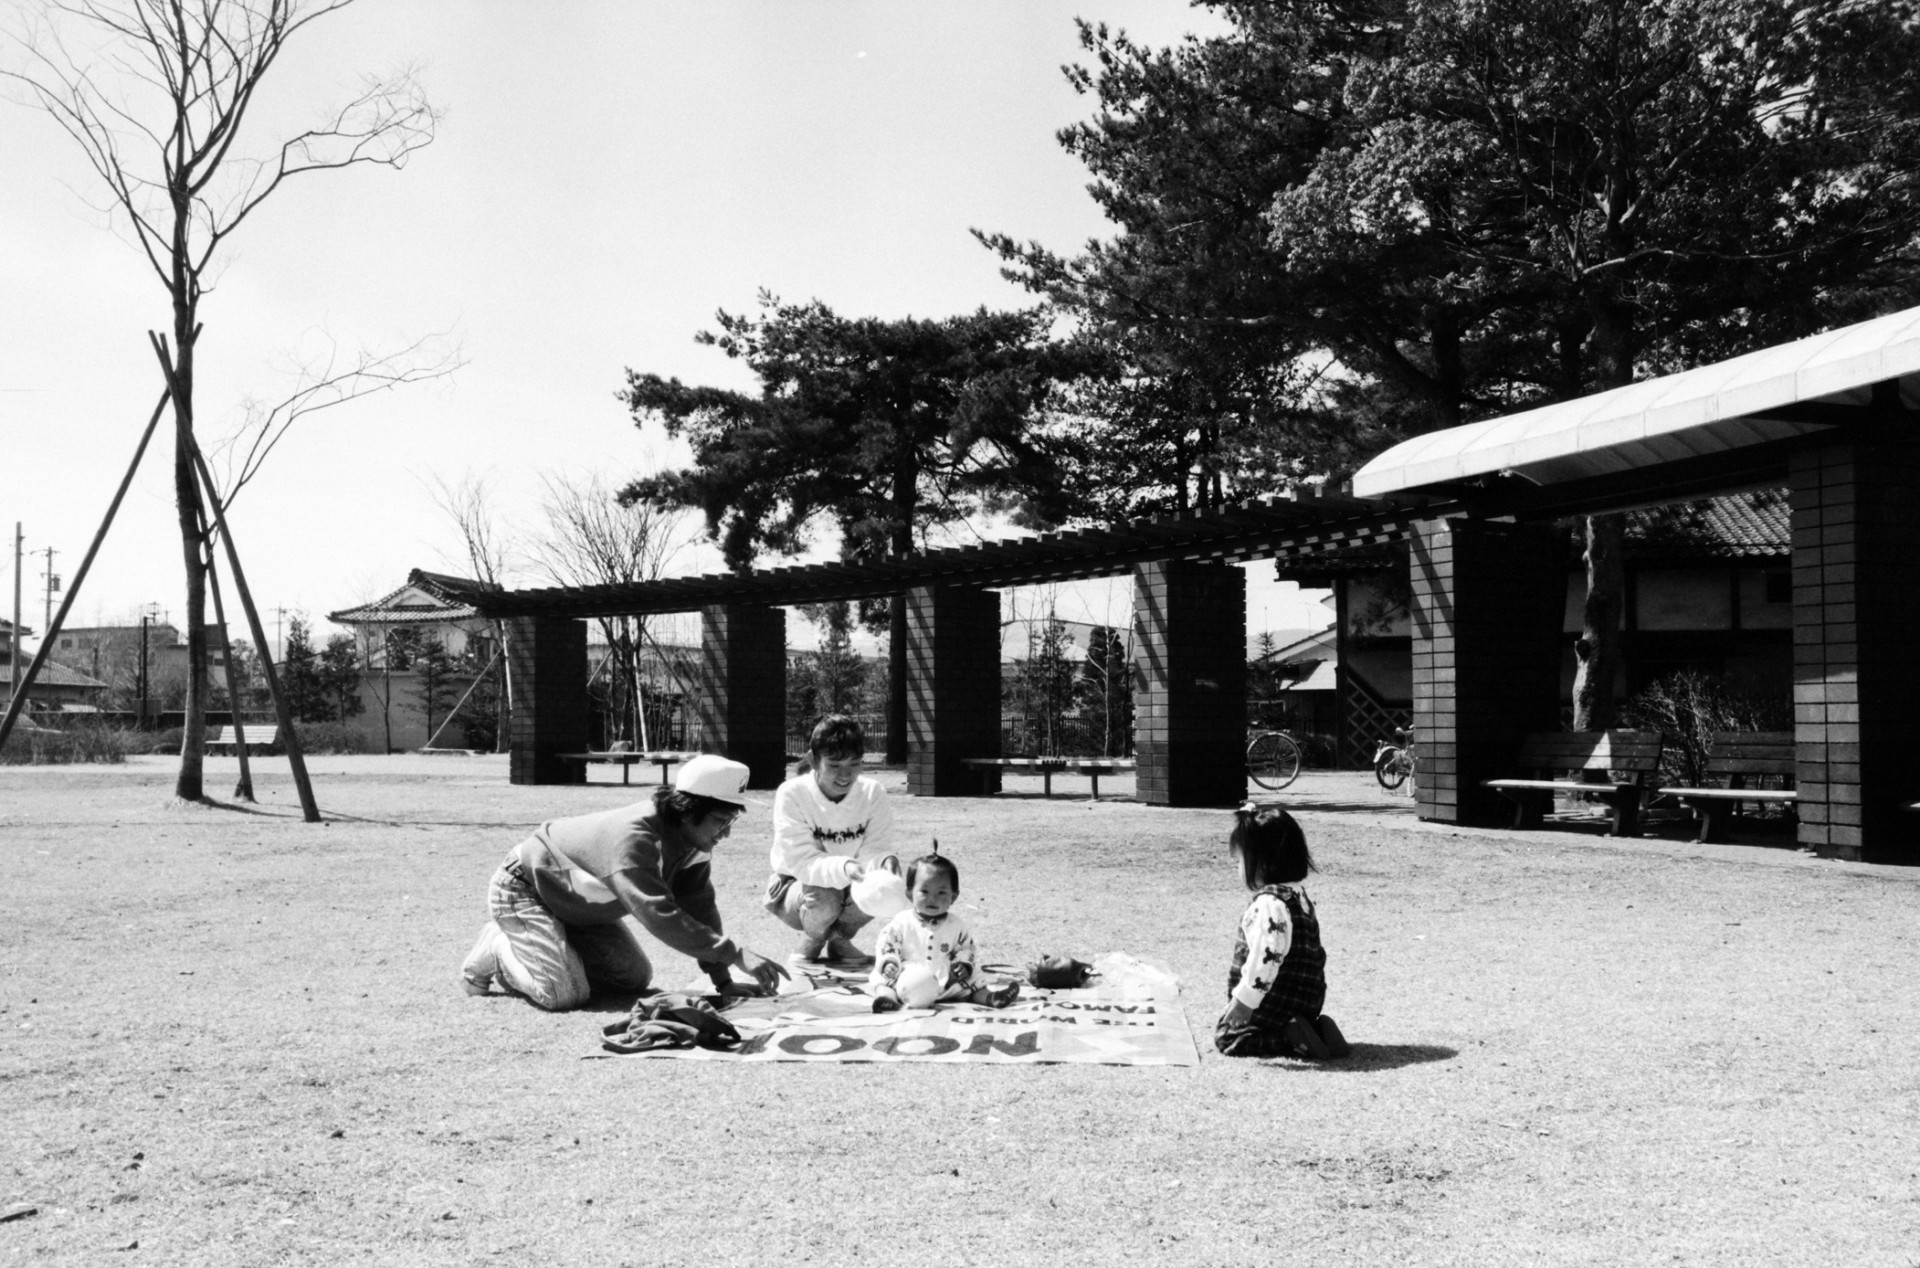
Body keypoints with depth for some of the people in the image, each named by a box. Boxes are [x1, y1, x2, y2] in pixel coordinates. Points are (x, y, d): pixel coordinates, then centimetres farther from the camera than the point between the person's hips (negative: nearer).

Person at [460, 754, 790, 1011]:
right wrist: (736, 955, -48)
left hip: (576, 903, 9)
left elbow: (700, 907, -7)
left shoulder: (694, 838, -11)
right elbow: (659, 914, -46)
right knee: (566, 995, -24)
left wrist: (723, 982, -14)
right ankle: (497, 951, 4)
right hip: (522, 891, -9)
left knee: (635, 979, 3)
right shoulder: (633, 837, -39)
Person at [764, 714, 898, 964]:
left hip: (844, 883, 3)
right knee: (823, 899, -36)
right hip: (793, 886, -3)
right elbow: (802, 862, -29)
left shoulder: (872, 792, -15)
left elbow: (876, 849, -16)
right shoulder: (792, 794, -24)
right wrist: (843, 867, -50)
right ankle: (808, 948, 1)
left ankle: (839, 941, 4)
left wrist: (885, 861, -43)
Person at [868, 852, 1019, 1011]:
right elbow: (886, 945, -1)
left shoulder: (956, 924, 4)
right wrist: (889, 963, -20)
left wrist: (965, 965, -10)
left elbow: (967, 949, 11)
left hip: (946, 982, 2)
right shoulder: (901, 922, -2)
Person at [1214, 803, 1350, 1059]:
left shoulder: (1270, 904, -22)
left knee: (1226, 1037, 3)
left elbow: (1266, 960, -28)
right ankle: (1315, 1029, 6)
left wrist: (1241, 1003, -24)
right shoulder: (1298, 895, 10)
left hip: (1276, 1005, -10)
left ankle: (1292, 1039, -12)